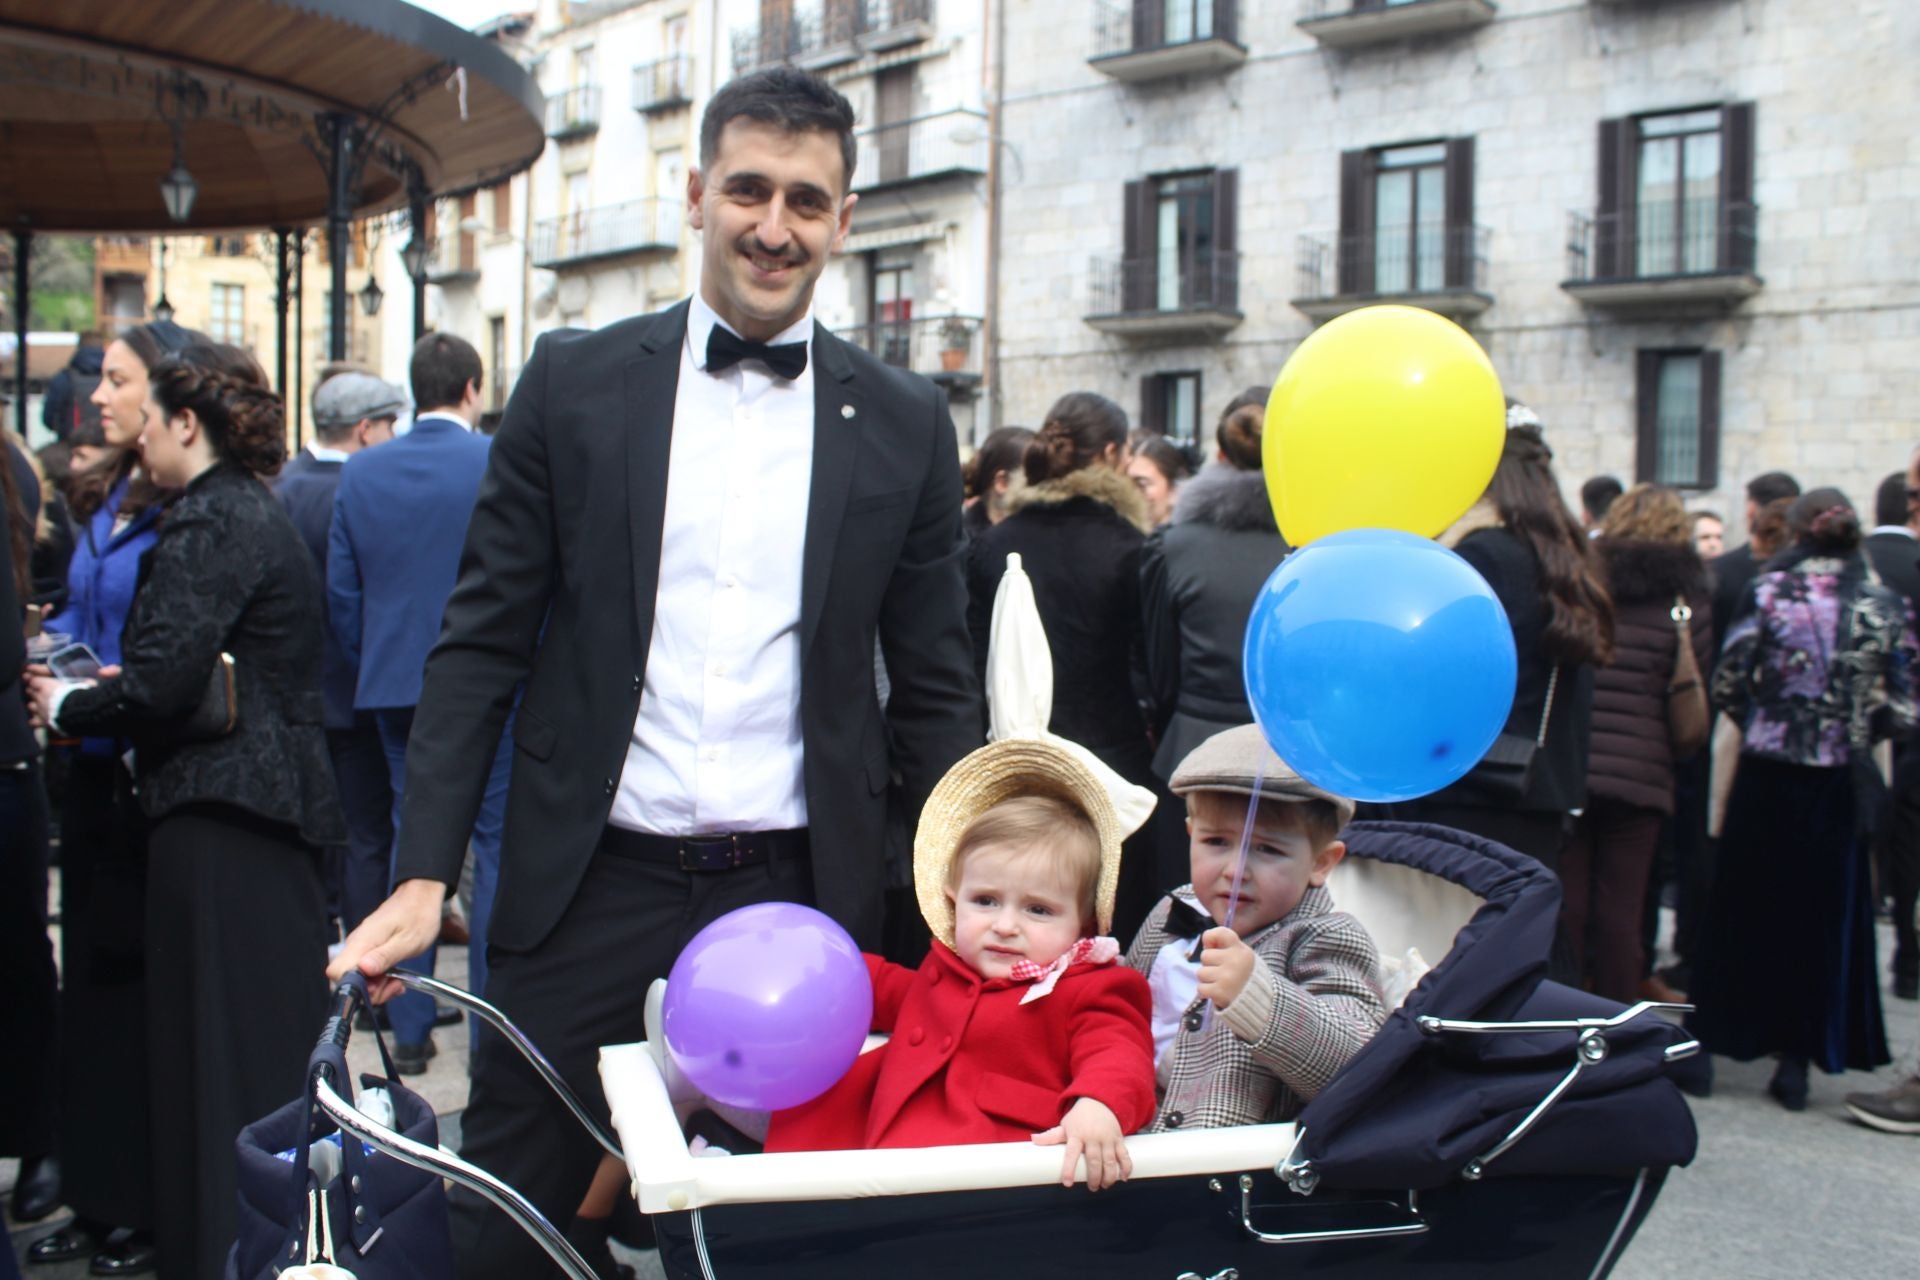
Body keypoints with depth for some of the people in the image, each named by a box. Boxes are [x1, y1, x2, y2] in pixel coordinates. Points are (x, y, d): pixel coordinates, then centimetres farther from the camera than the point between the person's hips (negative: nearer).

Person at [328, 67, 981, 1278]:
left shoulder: (906, 423, 3)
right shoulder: (573, 383, 2)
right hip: (593, 889, 0)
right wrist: (424, 875, -4)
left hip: (802, 899, 1)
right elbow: (482, 641, 2)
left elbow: (935, 686, 7)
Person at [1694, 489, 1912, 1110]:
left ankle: (1717, 1037, 20)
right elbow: (1899, 711, -4)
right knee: (1823, 915, 11)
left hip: (1766, 775, -1)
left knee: (1746, 908, 11)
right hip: (1841, 783, 1)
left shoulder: (1769, 592, -7)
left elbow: (1726, 685, -9)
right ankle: (1798, 1055, 13)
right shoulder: (1883, 606, -2)